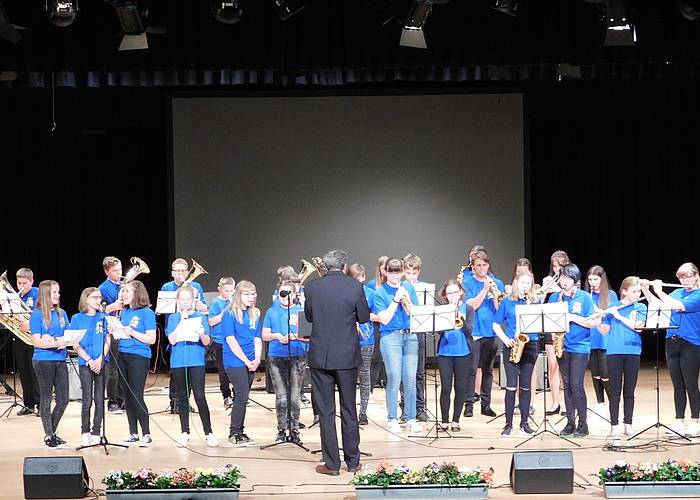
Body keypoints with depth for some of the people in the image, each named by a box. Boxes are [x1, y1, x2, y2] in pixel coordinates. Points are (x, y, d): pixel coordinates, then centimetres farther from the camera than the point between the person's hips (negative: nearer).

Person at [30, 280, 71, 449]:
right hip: (43, 361, -6)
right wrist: (56, 343, -27)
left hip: (60, 360, 6)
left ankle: (52, 432, 21)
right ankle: (48, 436, 8)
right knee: (46, 399, 2)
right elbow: (37, 341, -13)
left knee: (63, 399, 6)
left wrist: (54, 339, -10)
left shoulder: (62, 314, 11)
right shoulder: (37, 315, -7)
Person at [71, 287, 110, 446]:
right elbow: (76, 345, -1)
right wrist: (90, 360, -12)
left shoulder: (104, 318, 8)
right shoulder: (77, 319, 4)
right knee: (87, 400, -3)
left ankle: (96, 433, 8)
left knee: (99, 400, 1)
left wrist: (100, 359, -11)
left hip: (102, 364, 1)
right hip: (85, 364, -1)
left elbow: (107, 342, 3)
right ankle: (85, 433, 7)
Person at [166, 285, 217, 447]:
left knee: (199, 396, -8)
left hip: (196, 361, -2)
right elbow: (172, 340, -7)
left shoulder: (200, 317, 5)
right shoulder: (173, 318, 7)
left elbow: (207, 342, -1)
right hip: (178, 361, 2)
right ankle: (184, 432, 15)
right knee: (182, 397, 7)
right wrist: (182, 321, -11)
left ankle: (208, 433, -4)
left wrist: (202, 334, -23)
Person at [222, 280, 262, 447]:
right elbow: (231, 340, -12)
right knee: (242, 396, -11)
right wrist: (246, 360, -13)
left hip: (250, 363, 6)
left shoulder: (254, 314, 13)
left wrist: (257, 360, -2)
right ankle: (235, 433, -3)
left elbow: (257, 339, 14)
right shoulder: (230, 314, -7)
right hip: (235, 362, -6)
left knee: (242, 398, 9)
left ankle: (239, 433, 15)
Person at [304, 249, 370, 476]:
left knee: (326, 411, 4)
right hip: (348, 356, 0)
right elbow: (364, 317, 0)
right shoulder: (355, 286, -8)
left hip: (320, 357, 0)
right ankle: (352, 461, 16)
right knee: (349, 410, 11)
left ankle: (331, 463, 4)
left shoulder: (313, 288, -5)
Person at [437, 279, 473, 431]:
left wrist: (462, 320, -23)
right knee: (445, 387, -3)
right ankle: (444, 421, 5)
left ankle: (455, 421, 13)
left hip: (463, 352, 0)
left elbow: (469, 332, -5)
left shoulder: (468, 309, 3)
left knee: (460, 387, 3)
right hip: (445, 352, 0)